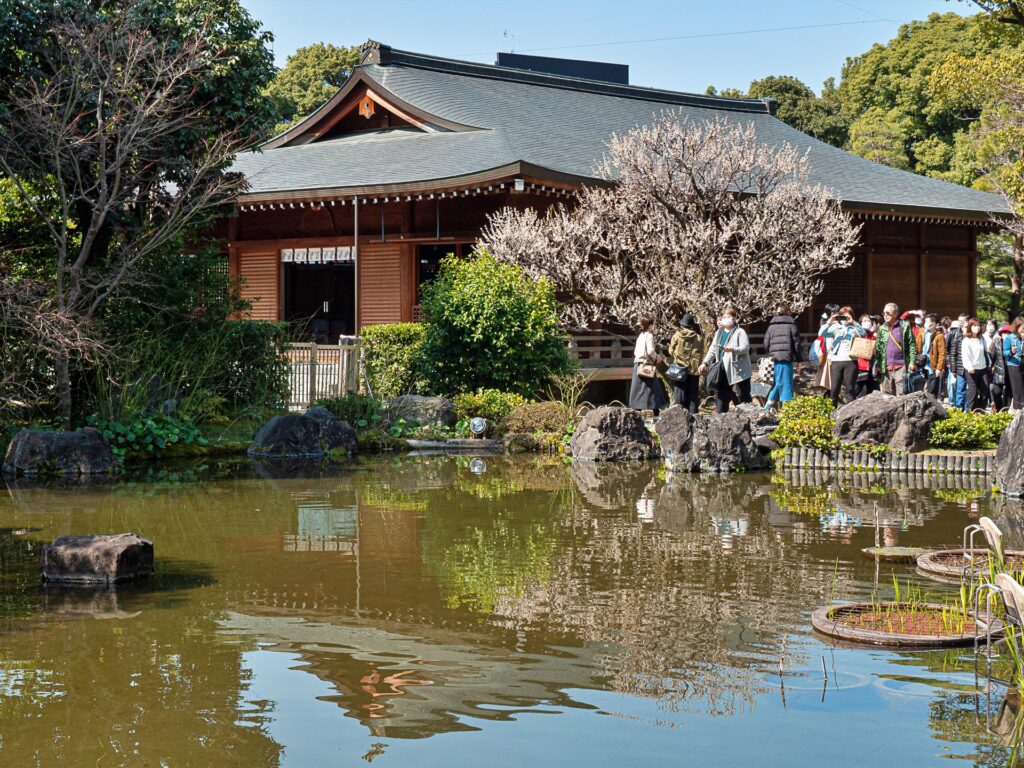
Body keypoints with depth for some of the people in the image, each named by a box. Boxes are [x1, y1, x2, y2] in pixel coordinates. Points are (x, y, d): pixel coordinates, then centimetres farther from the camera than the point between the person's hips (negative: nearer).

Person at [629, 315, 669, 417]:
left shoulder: (640, 335, 15)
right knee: (652, 389, -6)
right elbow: (650, 351, -19)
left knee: (638, 389, 8)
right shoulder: (649, 335, -9)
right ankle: (655, 412, -9)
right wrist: (657, 357, 1)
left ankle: (637, 410, 9)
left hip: (638, 365, 8)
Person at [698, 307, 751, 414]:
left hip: (737, 371, -7)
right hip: (722, 370, 7)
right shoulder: (719, 333, 18)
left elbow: (745, 347, -14)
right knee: (721, 396, 6)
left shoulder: (740, 332, -3)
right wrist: (705, 363, 8)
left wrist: (732, 349, -29)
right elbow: (712, 350, 19)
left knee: (741, 399, -5)